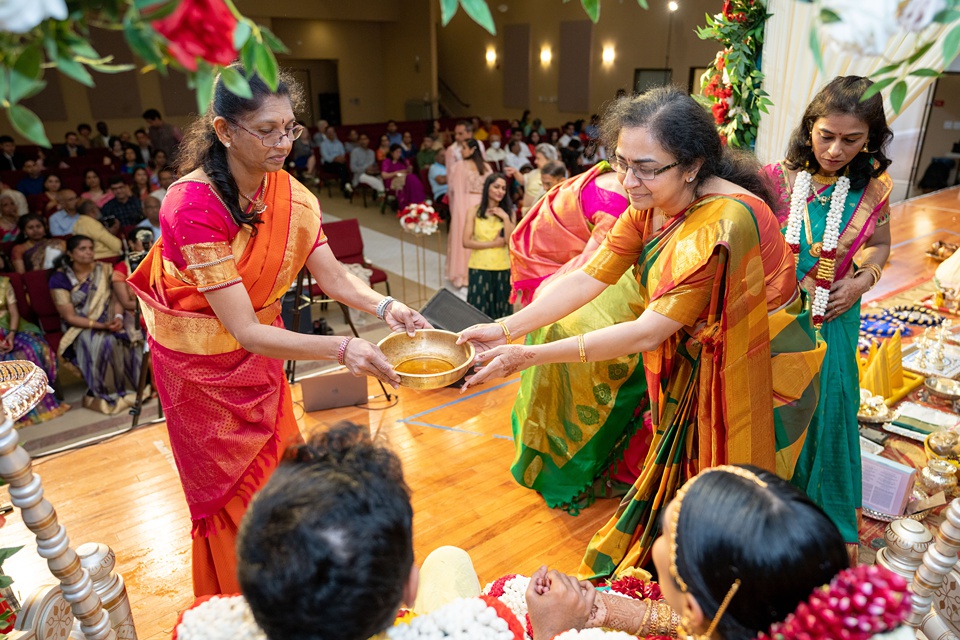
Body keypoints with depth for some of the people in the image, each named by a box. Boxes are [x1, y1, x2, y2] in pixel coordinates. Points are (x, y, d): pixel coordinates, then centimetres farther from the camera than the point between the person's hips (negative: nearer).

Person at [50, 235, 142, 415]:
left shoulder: (104, 270, 5)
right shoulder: (60, 279, -6)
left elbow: (116, 297, 3)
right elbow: (69, 317, -11)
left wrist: (118, 317, -19)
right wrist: (101, 325, -24)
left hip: (109, 321, 3)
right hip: (80, 327, -3)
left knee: (129, 337, -28)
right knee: (104, 341, -35)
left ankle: (129, 387, -15)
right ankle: (108, 394, -21)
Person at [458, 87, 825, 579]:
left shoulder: (723, 223, -34)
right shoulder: (650, 204, -9)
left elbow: (648, 333, -33)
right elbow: (588, 278, -10)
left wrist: (530, 356, -33)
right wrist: (506, 329, -19)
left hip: (754, 375, -6)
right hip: (698, 367, 7)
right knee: (674, 481, 21)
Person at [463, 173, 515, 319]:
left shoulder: (509, 212, 5)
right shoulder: (475, 211, 0)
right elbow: (466, 242, -7)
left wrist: (505, 218, -12)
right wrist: (493, 244, -10)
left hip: (502, 268, 2)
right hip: (479, 268, -2)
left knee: (500, 311, 7)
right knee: (479, 309, -1)